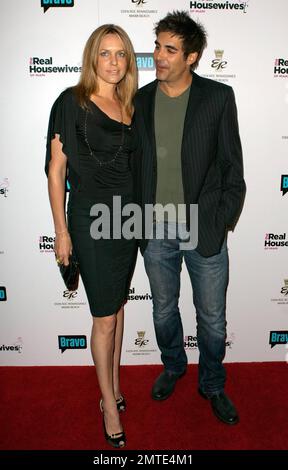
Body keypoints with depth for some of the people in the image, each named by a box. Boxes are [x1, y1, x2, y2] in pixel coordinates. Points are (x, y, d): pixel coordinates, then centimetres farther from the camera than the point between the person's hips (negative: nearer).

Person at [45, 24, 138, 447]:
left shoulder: (129, 106, 10)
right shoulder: (72, 102, -7)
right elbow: (56, 169, -8)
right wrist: (62, 231, -10)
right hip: (91, 219, -6)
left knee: (117, 306, 16)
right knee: (105, 317, 3)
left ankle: (114, 386, 35)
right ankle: (110, 404, 23)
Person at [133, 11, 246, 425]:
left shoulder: (219, 97, -6)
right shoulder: (140, 101, 2)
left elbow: (232, 165, -3)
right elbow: (133, 165, 7)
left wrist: (223, 222, -6)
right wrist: (137, 221, 3)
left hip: (205, 231, -2)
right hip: (156, 233, 3)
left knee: (212, 318, 12)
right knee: (163, 309, 20)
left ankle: (212, 384, 39)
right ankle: (172, 365, 48)